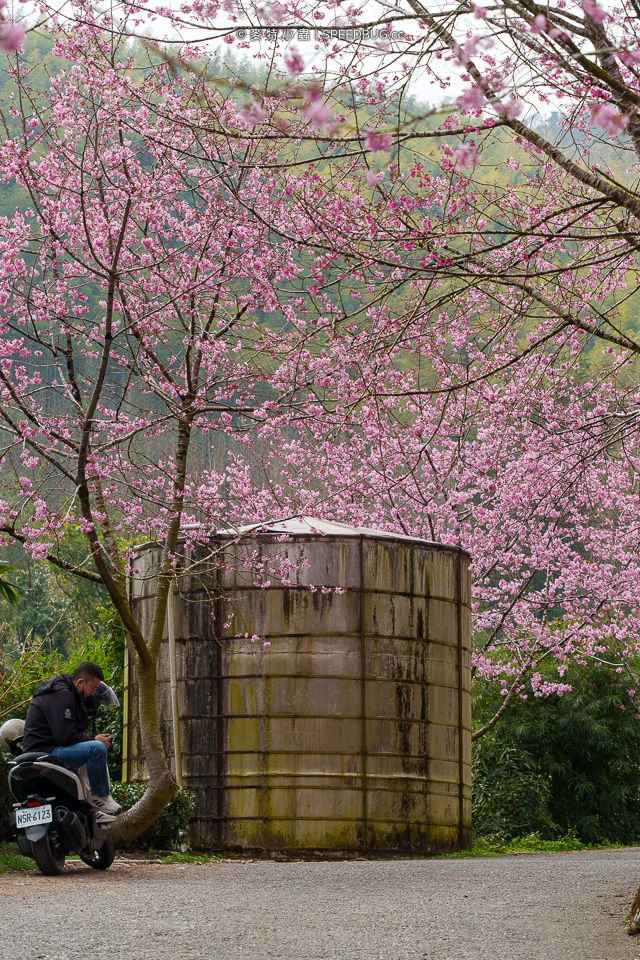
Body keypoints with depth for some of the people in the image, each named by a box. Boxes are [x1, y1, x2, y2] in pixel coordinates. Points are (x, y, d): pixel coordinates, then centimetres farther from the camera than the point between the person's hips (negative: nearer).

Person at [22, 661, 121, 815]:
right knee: (97, 749, -27)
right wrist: (93, 740, -11)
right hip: (44, 752, -12)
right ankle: (99, 795, -12)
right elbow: (65, 736, -24)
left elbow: (72, 732, 25)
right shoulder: (61, 695, -18)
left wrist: (96, 738, 10)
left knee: (98, 746, 27)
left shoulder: (67, 693, 17)